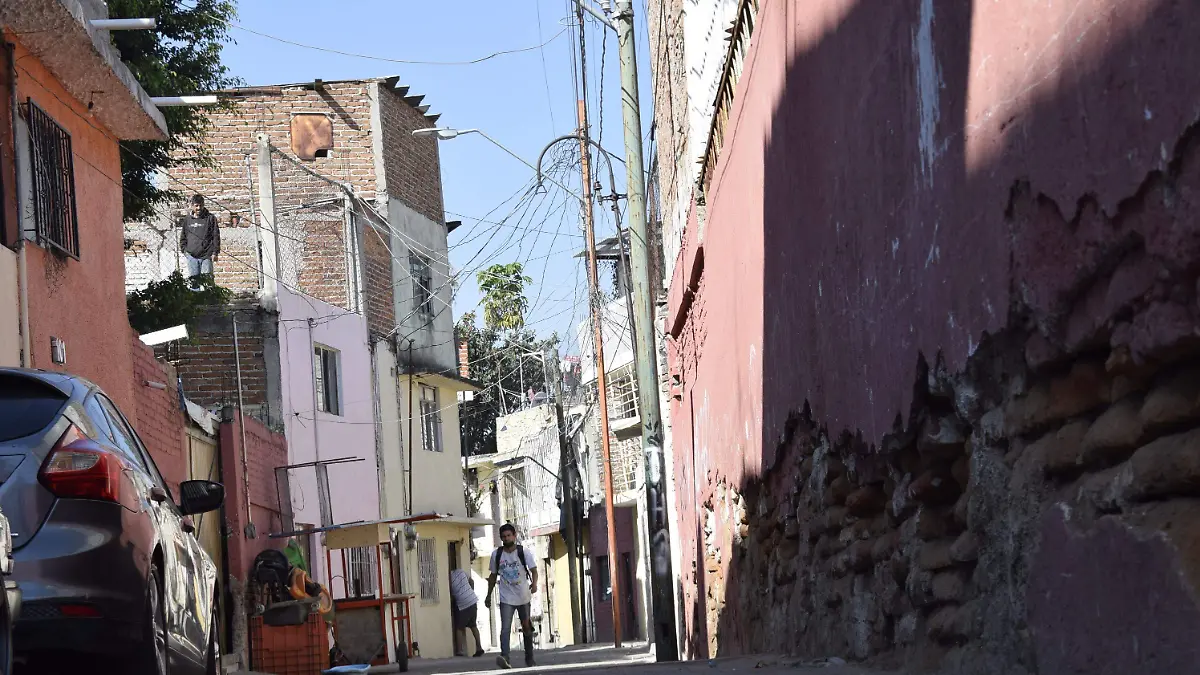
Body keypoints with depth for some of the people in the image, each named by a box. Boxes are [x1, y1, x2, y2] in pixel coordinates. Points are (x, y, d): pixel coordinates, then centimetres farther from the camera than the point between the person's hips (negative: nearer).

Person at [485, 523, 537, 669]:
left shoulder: (523, 552, -4)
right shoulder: (496, 554, 2)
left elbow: (533, 570, -8)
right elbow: (493, 576, 13)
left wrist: (534, 582, -29)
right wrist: (489, 595, 17)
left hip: (523, 597, 0)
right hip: (506, 598, 0)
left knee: (527, 627, 12)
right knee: (505, 628, -17)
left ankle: (529, 658, 25)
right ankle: (504, 657, -32)